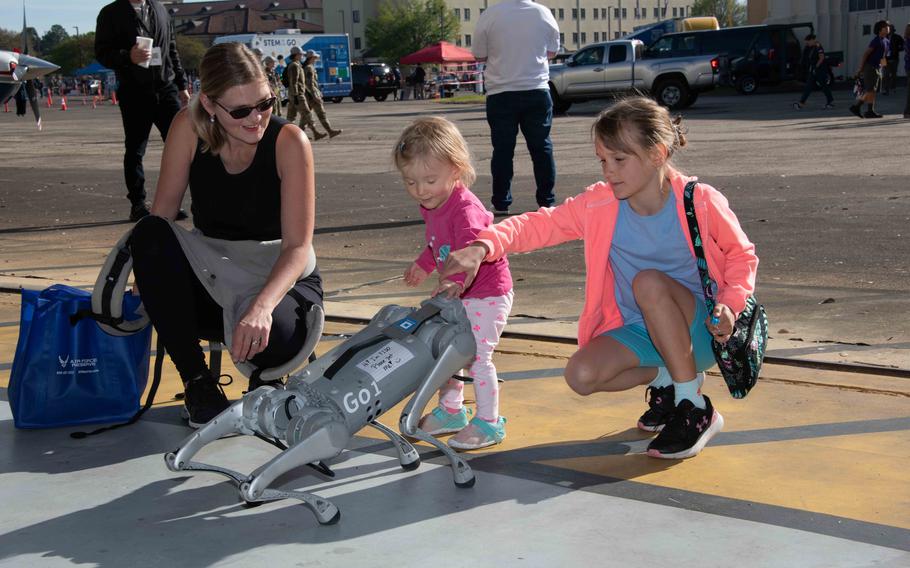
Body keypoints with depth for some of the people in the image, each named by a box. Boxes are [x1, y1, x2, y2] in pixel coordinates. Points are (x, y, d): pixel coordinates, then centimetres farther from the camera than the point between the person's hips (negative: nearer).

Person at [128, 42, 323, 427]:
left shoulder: (289, 142, -17)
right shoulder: (189, 128, -11)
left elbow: (299, 246, -21)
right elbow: (159, 216, -8)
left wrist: (261, 305, -39)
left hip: (280, 279, -3)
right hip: (212, 280, 3)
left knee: (268, 335, -39)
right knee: (149, 236, -27)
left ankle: (266, 374, 4)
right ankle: (197, 380, -15)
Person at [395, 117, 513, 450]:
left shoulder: (465, 209, -28)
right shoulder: (432, 207, 2)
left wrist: (457, 281, -60)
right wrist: (423, 265, 35)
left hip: (486, 294, -10)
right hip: (457, 297, 10)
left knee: (476, 354, -10)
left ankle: (489, 422, 3)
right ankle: (450, 410, 34)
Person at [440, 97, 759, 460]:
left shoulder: (700, 203, -16)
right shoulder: (599, 205, -8)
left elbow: (743, 256, -2)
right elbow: (541, 225, -15)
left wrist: (730, 304, -20)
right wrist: (484, 246, -33)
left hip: (700, 331, -3)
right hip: (639, 331, 4)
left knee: (649, 281, -34)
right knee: (581, 375, -23)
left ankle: (695, 409, -20)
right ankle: (665, 378, 7)